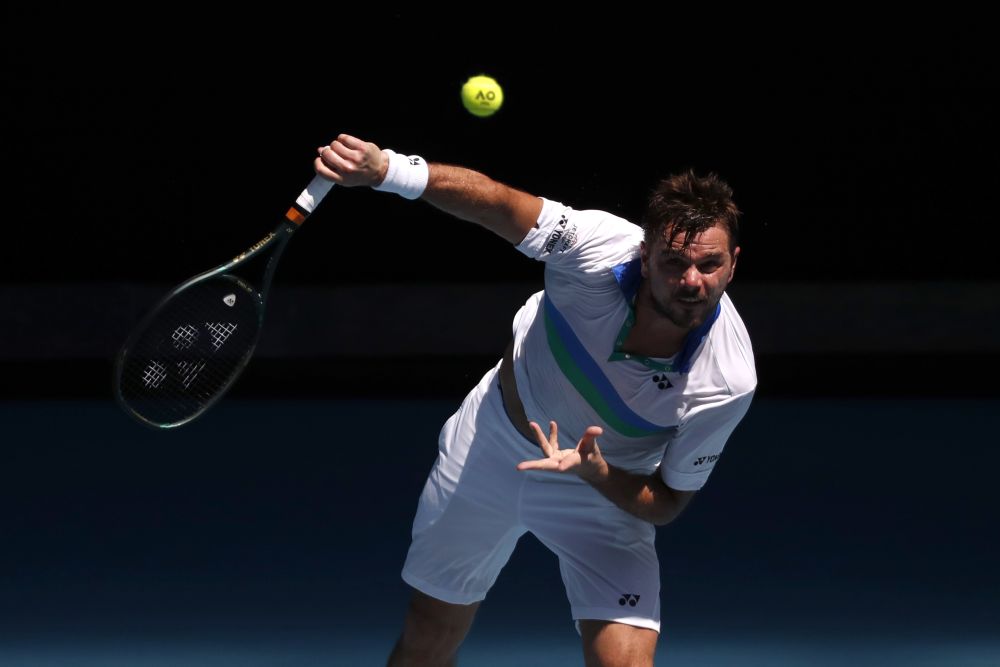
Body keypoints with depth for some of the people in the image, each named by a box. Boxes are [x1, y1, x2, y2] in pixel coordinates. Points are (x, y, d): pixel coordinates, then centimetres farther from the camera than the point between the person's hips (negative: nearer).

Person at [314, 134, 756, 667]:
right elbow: (498, 202, -21)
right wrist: (387, 169, -36)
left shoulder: (726, 383, -31)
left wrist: (593, 472, -37)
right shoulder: (602, 248, -33)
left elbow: (665, 504, -18)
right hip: (494, 434, 1)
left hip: (606, 488, -1)